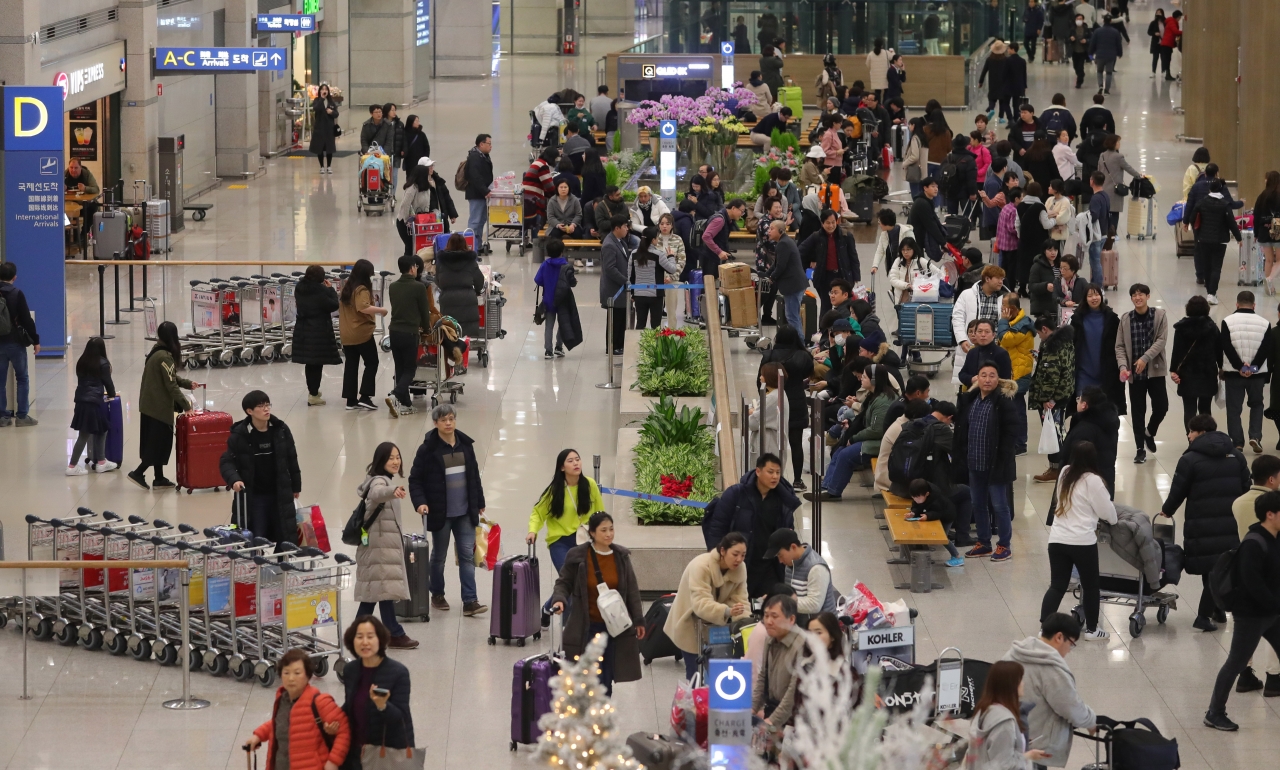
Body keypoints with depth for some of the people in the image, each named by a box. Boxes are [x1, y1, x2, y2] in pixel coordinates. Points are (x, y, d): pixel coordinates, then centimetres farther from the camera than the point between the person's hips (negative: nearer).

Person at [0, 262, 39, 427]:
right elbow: (26, 319, -11)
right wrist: (35, 340, -2)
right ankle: (22, 416, 5)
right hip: (15, 342, -3)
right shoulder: (17, 294, -12)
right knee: (22, 379, 7)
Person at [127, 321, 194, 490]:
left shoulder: (156, 351, 8)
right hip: (159, 406, -9)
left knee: (156, 442, 14)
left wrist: (186, 383, 12)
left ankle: (159, 479, 20)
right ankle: (138, 473, 1)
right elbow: (171, 385, -20)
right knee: (160, 443, 0)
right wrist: (186, 405, -16)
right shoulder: (165, 357, -20)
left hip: (149, 404, 9)